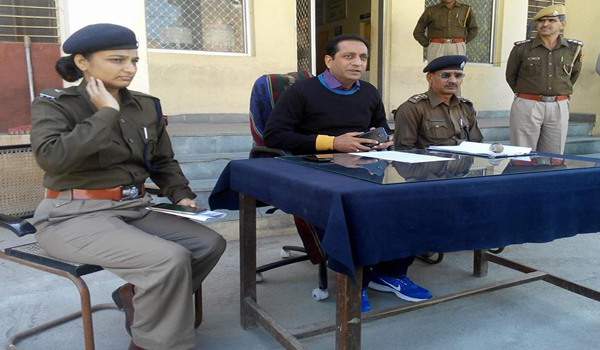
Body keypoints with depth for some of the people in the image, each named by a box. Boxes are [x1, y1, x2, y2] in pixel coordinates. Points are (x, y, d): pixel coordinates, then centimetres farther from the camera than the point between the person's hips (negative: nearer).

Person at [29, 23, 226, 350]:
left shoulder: (146, 106, 7)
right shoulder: (54, 103, -6)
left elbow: (164, 162, 18)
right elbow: (52, 158, -26)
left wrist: (181, 196, 0)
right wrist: (106, 114, -19)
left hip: (134, 210, 7)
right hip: (75, 216, -6)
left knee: (210, 243, -7)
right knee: (170, 259, -27)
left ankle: (136, 296, 10)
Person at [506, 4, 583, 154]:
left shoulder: (573, 48, 5)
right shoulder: (522, 48, -2)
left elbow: (574, 74, 21)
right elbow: (511, 76, 10)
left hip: (559, 108, 3)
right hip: (527, 106, -2)